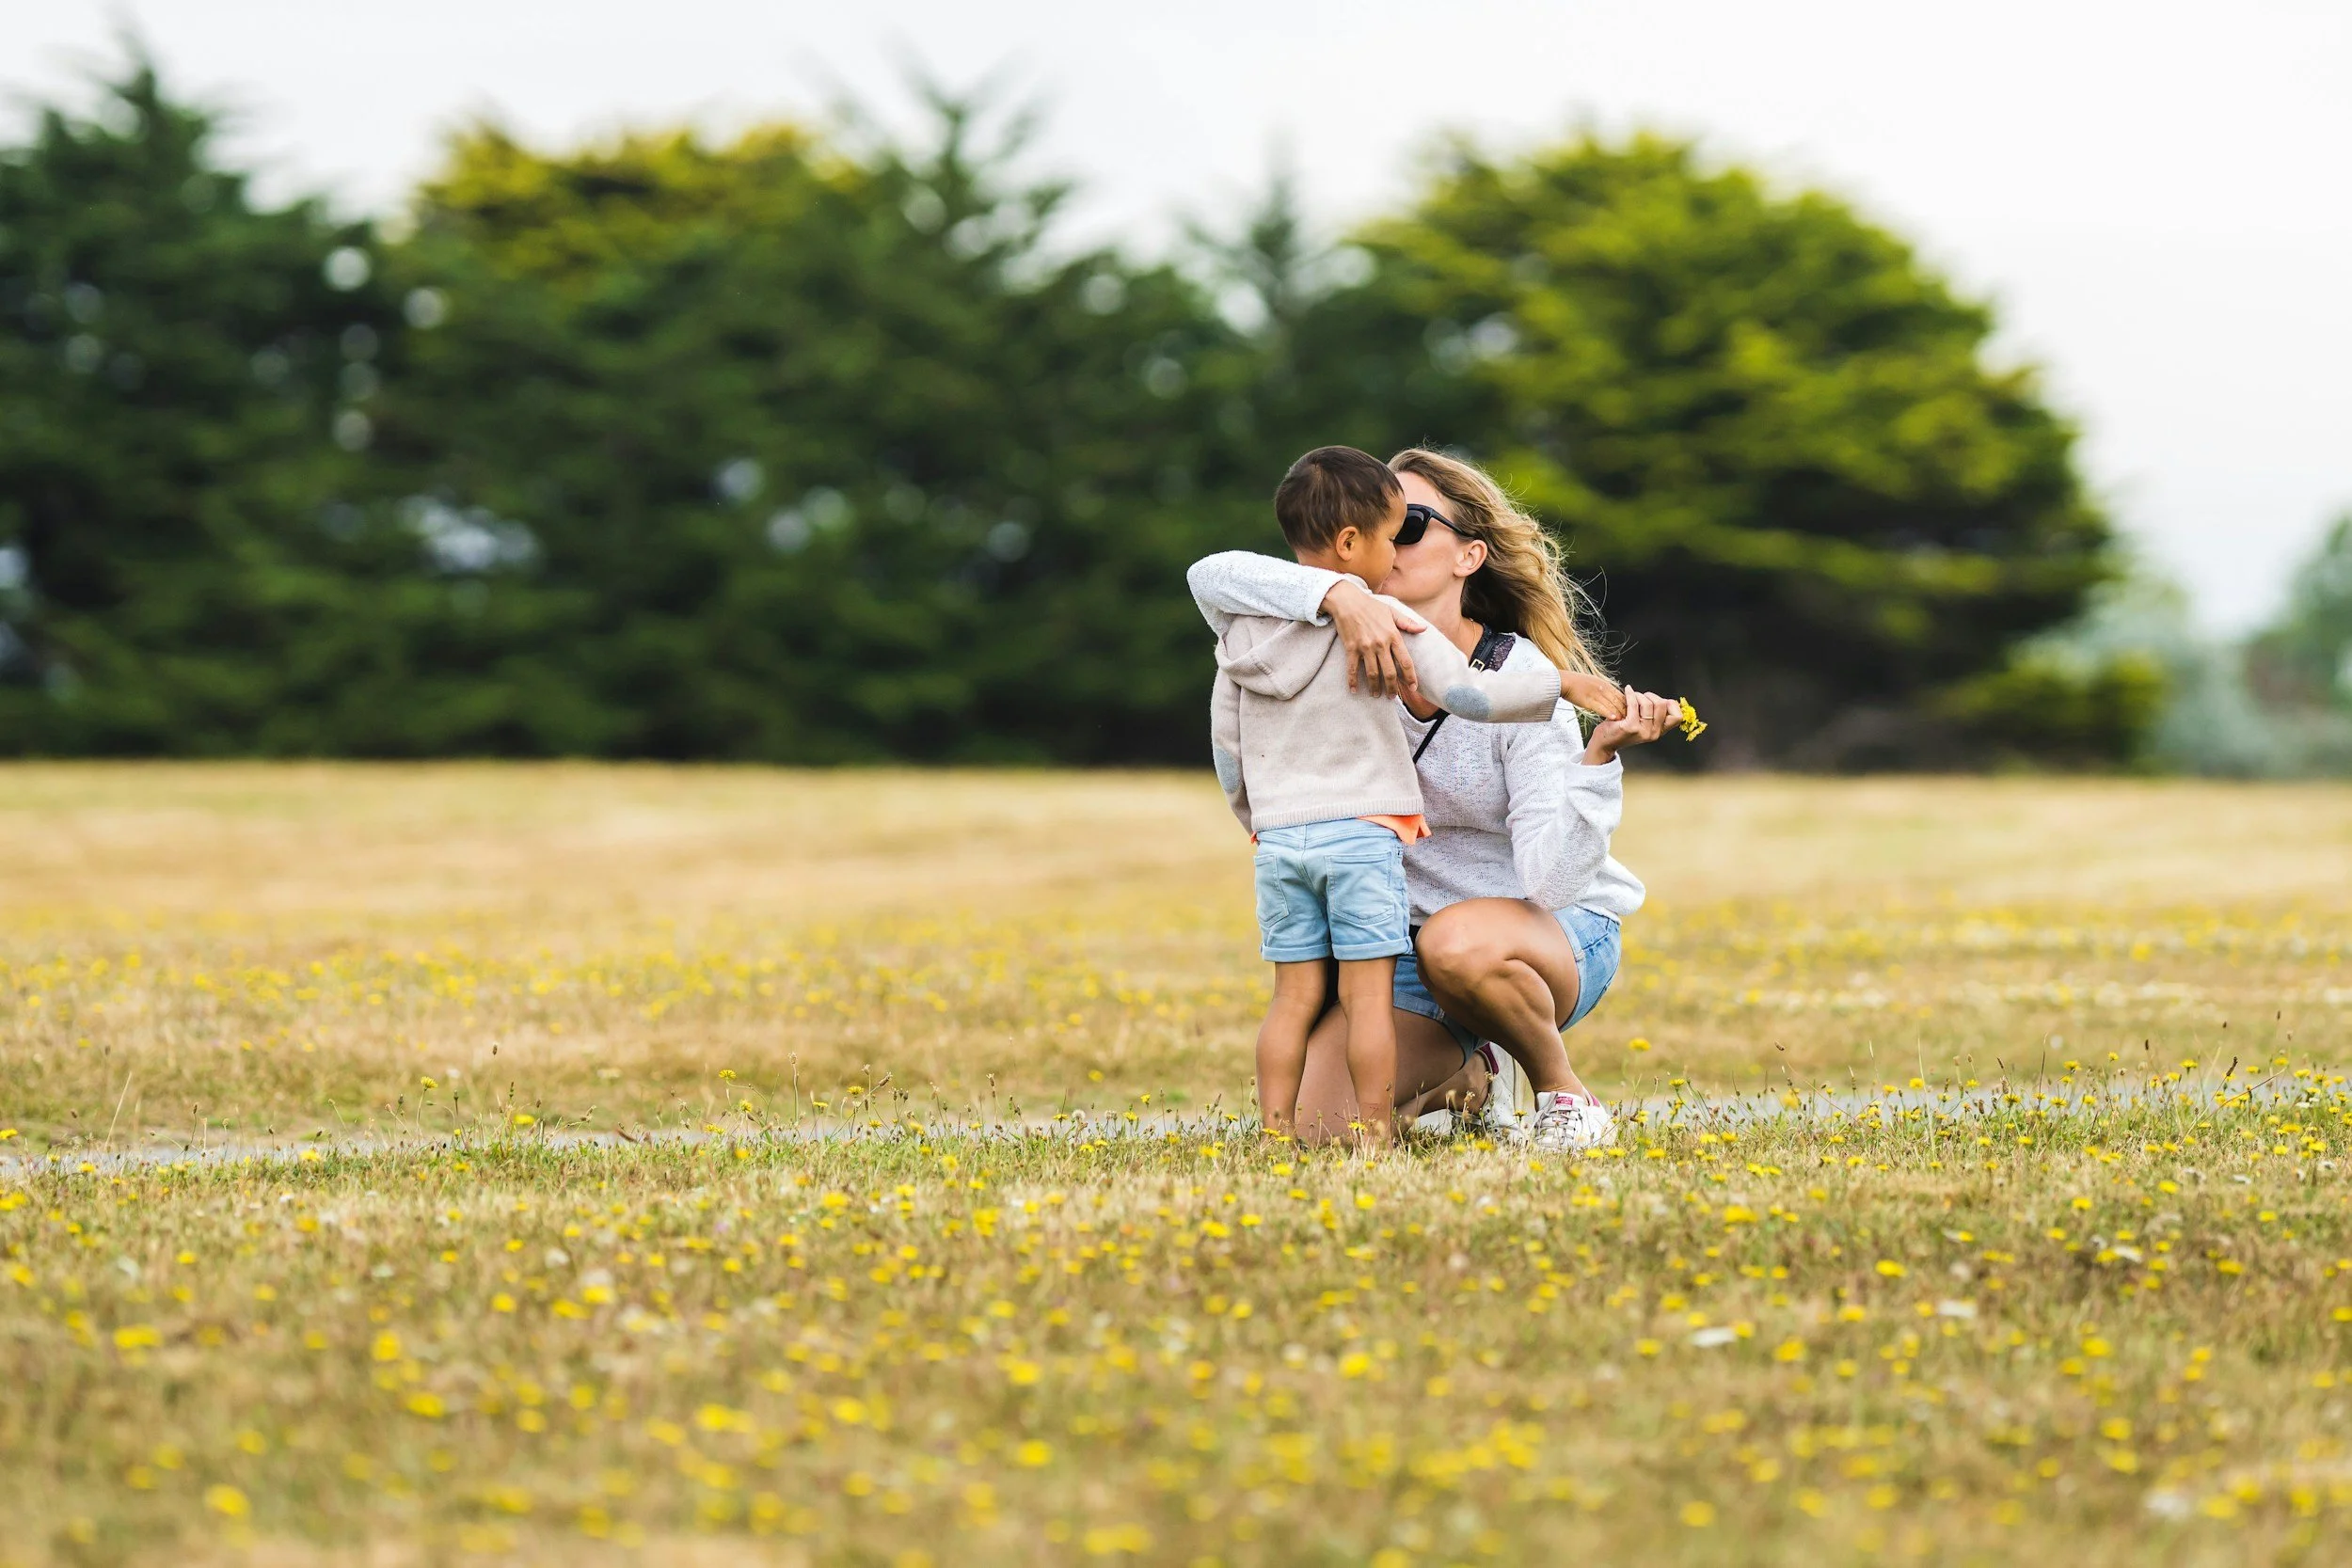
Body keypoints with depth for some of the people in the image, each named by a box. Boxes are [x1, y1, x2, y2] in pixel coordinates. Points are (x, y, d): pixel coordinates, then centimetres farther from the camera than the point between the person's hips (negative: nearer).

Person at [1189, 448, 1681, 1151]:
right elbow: (1212, 576, -25)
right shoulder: (1363, 650, -9)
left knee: (1460, 941, -41)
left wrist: (1599, 755, -42)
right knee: (1317, 1124, -14)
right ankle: (1456, 1073, 19)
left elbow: (1552, 880, -28)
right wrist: (1338, 593, -40)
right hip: (1411, 934, 5)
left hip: (1561, 935, -5)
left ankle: (1565, 1095, -13)